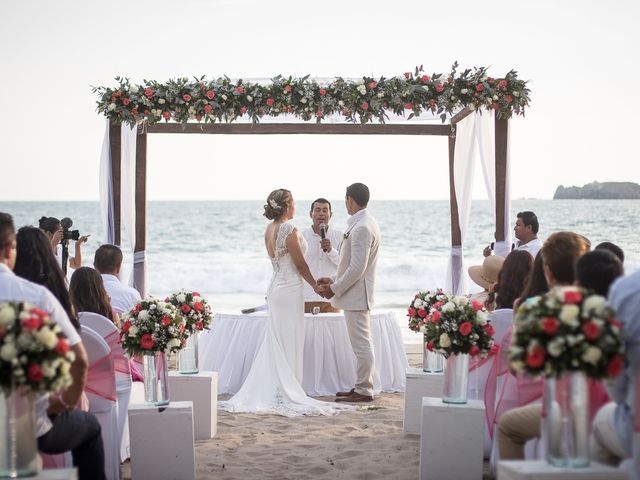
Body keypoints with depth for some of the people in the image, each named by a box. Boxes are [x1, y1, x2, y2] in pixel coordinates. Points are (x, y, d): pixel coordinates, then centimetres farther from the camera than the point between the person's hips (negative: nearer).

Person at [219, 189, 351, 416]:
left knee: (275, 342, 13)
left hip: (276, 287, 8)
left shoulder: (269, 229, 8)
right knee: (289, 343, -1)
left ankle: (269, 390, 15)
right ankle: (285, 392, 4)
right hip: (290, 289, -8)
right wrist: (316, 285, 1)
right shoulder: (290, 230, -17)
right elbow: (300, 264, -13)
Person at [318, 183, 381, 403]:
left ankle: (363, 390, 1)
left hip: (356, 294, -11)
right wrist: (334, 280, 14)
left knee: (361, 344, -5)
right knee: (362, 343, 15)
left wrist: (335, 288, -14)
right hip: (357, 294, 11)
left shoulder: (361, 228, -21)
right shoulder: (366, 223, 13)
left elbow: (357, 268, -24)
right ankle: (362, 386, 23)